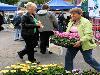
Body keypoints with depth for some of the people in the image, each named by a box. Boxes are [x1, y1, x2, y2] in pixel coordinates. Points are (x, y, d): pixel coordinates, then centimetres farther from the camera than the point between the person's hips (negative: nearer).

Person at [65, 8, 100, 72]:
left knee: (88, 59, -1)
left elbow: (88, 35, -22)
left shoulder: (86, 22, -14)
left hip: (84, 44, -7)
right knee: (68, 57, 7)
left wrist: (80, 41, -33)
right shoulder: (71, 22, 10)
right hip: (73, 44, 7)